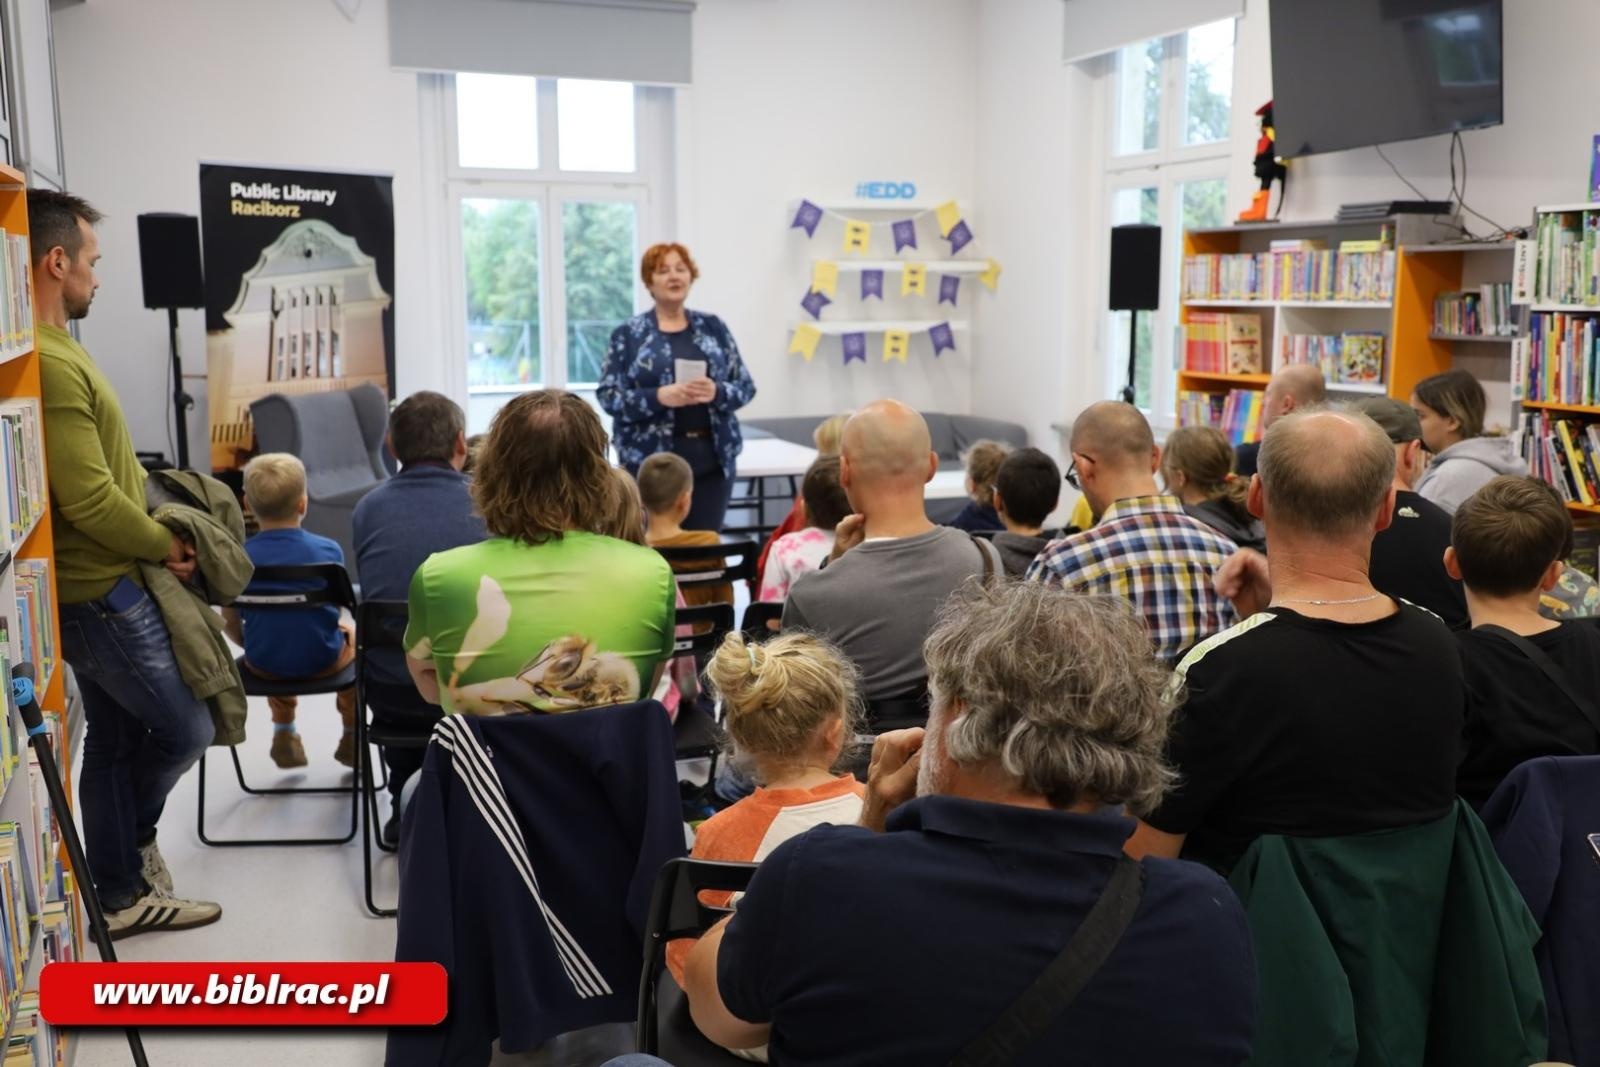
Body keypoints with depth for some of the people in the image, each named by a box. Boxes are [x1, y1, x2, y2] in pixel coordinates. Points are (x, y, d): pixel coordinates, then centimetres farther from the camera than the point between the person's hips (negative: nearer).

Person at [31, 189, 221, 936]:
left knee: (117, 738, 16)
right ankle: (132, 841, 27)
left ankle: (121, 893, 27)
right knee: (187, 729, 2)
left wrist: (152, 541, 6)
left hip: (103, 585, 10)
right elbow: (91, 501, -25)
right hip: (101, 592, -10)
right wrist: (166, 546, -11)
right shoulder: (48, 363, -23)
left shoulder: (54, 349, 11)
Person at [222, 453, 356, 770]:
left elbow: (231, 622, -4)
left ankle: (284, 735, 49)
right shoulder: (329, 550, -14)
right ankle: (351, 738, 40)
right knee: (353, 634, 31)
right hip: (323, 662, -2)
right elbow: (335, 609, 0)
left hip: (264, 664, 2)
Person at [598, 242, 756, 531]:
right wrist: (659, 397, -19)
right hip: (651, 460, -2)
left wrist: (717, 392, -13)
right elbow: (608, 396, -4)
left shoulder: (713, 327, 10)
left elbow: (746, 386, 9)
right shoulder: (628, 334, 2)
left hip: (712, 458, 3)